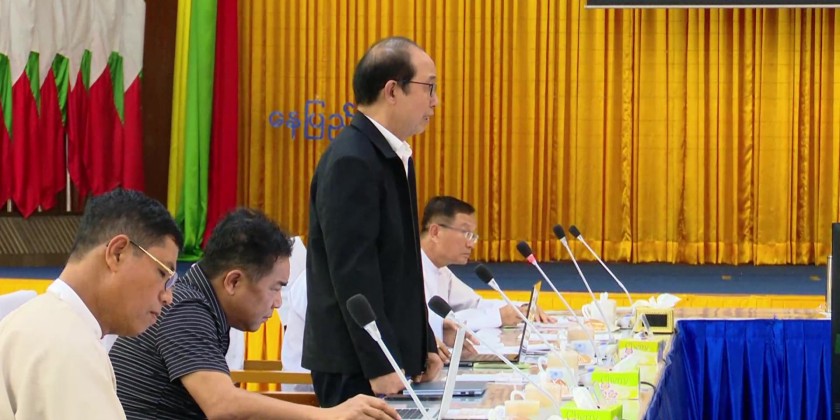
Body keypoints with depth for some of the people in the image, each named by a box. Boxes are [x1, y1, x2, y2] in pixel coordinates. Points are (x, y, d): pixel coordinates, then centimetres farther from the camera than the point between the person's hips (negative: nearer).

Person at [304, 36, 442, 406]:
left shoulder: (394, 156, 13)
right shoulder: (352, 162, -16)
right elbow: (353, 272, -20)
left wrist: (423, 346, 16)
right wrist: (380, 365, -21)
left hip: (390, 353, 9)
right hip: (357, 365, -9)